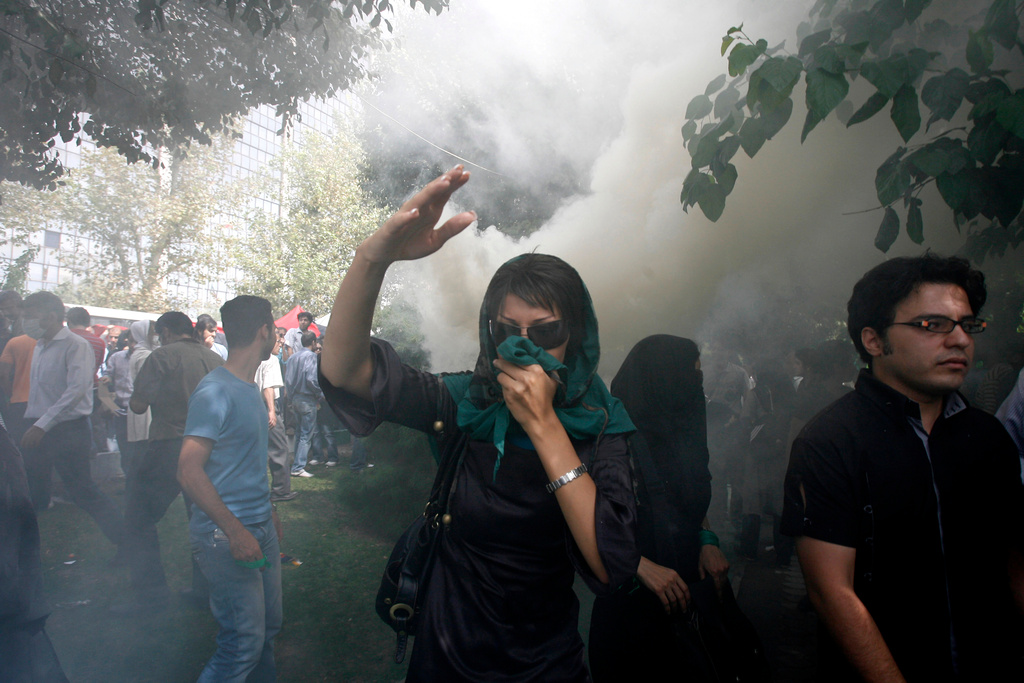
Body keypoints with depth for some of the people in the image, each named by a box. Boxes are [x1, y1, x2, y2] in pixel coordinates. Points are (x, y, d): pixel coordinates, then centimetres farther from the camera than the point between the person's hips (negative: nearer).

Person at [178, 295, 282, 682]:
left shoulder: (250, 390, 11)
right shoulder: (215, 391, -16)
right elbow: (189, 472, -20)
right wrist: (236, 531, -21)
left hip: (260, 529, 8)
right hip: (227, 535, -8)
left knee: (268, 627, 15)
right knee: (243, 643, -4)